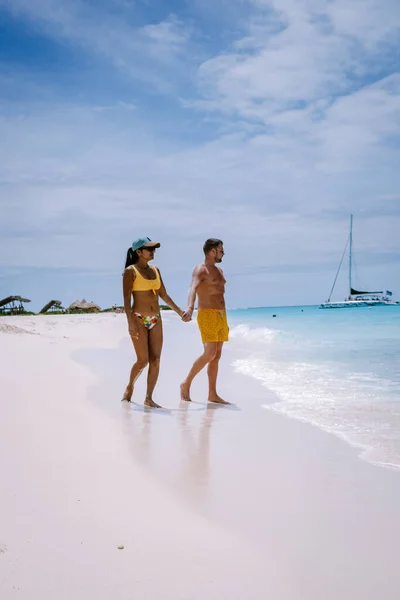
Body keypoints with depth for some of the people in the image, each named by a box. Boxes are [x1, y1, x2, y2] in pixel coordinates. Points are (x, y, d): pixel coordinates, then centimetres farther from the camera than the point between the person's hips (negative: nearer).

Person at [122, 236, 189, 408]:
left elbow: (164, 295, 20)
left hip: (155, 320, 6)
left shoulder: (155, 270, 13)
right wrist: (130, 322, -20)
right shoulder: (130, 271, -4)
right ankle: (129, 387, 19)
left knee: (155, 360, -2)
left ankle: (149, 398, 5)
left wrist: (179, 311, 17)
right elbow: (126, 299, -10)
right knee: (143, 360, -8)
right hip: (139, 319, -6)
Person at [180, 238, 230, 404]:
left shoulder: (219, 270, 18)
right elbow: (193, 288, -28)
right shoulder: (200, 270, -9)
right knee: (210, 354, -16)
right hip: (207, 315, -8)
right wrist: (190, 307, -47)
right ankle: (186, 384, -1)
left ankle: (212, 394, 9)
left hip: (221, 316, 8)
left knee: (217, 356, 6)